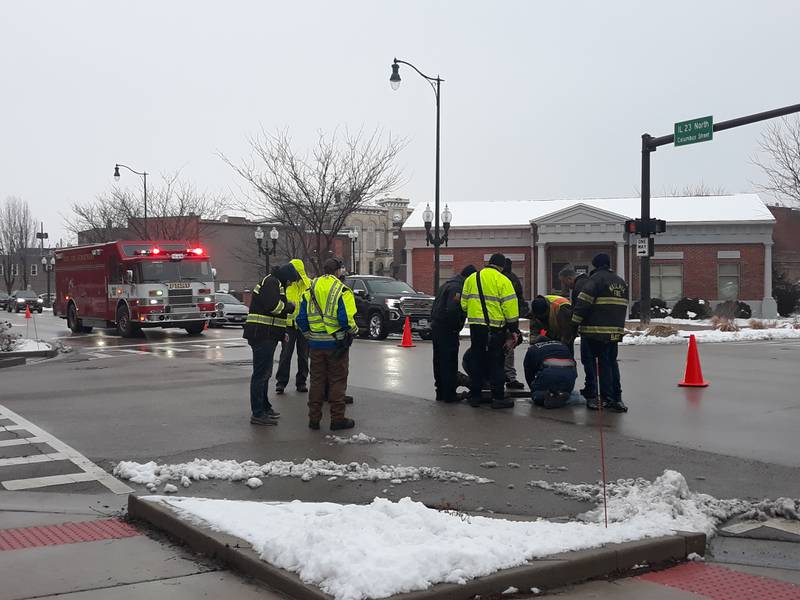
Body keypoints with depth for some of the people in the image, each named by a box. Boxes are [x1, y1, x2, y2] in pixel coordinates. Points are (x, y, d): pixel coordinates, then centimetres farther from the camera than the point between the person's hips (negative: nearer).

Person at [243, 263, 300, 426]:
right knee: (261, 373, -8)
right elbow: (273, 306, -24)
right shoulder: (271, 282, -11)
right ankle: (257, 414, -6)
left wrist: (282, 332, 20)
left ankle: (264, 407, 31)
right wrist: (290, 307, -7)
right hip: (263, 335, -11)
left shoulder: (274, 283, 23)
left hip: (265, 335, 11)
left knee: (265, 372, 20)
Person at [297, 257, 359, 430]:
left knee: (317, 380, 12)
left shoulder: (309, 290, 6)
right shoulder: (341, 290, -10)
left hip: (316, 344, 5)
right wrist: (353, 331, 1)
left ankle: (314, 418, 15)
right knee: (337, 381, 4)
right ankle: (337, 419, 6)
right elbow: (346, 318, -18)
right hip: (336, 343, -4)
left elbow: (301, 318, 7)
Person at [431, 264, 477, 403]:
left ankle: (441, 393, 22)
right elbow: (452, 310, -26)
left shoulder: (447, 284, 17)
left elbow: (435, 307, 20)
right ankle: (449, 394, 1)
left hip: (436, 327, 10)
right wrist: (457, 325, -14)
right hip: (448, 330, -10)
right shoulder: (458, 287, -15)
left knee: (439, 362, 15)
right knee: (450, 363, -3)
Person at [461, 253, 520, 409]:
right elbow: (510, 307, -8)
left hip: (475, 326, 4)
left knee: (477, 361, 12)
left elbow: (464, 304, 13)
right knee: (496, 362, 2)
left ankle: (474, 396, 16)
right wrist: (514, 329, -2)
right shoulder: (502, 281, -6)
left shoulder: (471, 279, 10)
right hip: (495, 327, -4)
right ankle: (498, 398, 3)